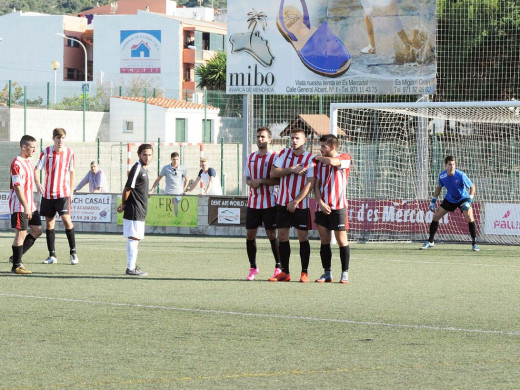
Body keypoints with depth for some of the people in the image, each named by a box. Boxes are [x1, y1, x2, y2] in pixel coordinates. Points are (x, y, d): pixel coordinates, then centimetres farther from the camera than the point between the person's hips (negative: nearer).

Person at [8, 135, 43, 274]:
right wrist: (26, 207, -25)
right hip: (19, 206, -9)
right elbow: (17, 187, -21)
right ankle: (16, 266, 3)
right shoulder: (17, 164, -16)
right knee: (21, 234, -5)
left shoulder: (28, 162, 14)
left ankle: (16, 257, 16)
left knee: (37, 230, 8)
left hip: (30, 206, 9)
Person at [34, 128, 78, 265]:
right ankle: (52, 256, 13)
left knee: (66, 219, -16)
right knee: (49, 223, 5)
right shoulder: (46, 152, -3)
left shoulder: (69, 152, -1)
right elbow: (37, 169, -6)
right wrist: (37, 183, -25)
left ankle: (73, 252, -6)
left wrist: (71, 190, 13)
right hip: (48, 193, 2)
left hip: (63, 193, -2)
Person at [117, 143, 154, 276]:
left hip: (140, 212, 10)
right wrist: (123, 204, -5)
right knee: (133, 238, -7)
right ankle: (131, 268, -5)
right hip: (134, 211, -10)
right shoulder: (137, 169, -15)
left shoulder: (143, 169, 15)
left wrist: (123, 204, 14)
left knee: (136, 239, 15)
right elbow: (127, 189, -16)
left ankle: (133, 266, 22)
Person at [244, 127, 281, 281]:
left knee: (272, 234, -3)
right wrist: (250, 182, -4)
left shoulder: (274, 157, -6)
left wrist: (261, 181, -19)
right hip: (252, 203, 5)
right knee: (250, 234, 3)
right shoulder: (251, 157, 12)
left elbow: (279, 179, -12)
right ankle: (253, 268, 13)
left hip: (269, 203, -5)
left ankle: (279, 267, 9)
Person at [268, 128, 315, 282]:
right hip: (282, 203, 3)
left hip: (301, 205, -3)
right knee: (282, 236, 3)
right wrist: (292, 170, -13)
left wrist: (295, 202, -15)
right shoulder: (284, 153, 6)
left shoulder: (310, 158, -5)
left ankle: (304, 272, 6)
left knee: (303, 237, -1)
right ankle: (284, 272, 9)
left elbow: (310, 184, -10)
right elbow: (273, 173, 0)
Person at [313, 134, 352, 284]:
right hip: (322, 207, 5)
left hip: (338, 206, -4)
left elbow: (332, 162, -23)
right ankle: (327, 274, 11)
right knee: (324, 241, 5)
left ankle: (345, 274, 4)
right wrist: (320, 202, -6)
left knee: (342, 240, -3)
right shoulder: (319, 161, 12)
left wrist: (319, 158, -3)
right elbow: (316, 185, 9)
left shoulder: (345, 158, -1)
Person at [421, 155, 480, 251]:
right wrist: (433, 201, 2)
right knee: (436, 216, -1)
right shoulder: (442, 176, -14)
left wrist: (469, 201, -28)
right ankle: (430, 242, 14)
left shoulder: (461, 175, -26)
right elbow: (438, 187, 6)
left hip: (463, 198, -4)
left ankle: (474, 243, -13)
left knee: (469, 218, -23)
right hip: (450, 199, 4)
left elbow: (472, 187, -17)